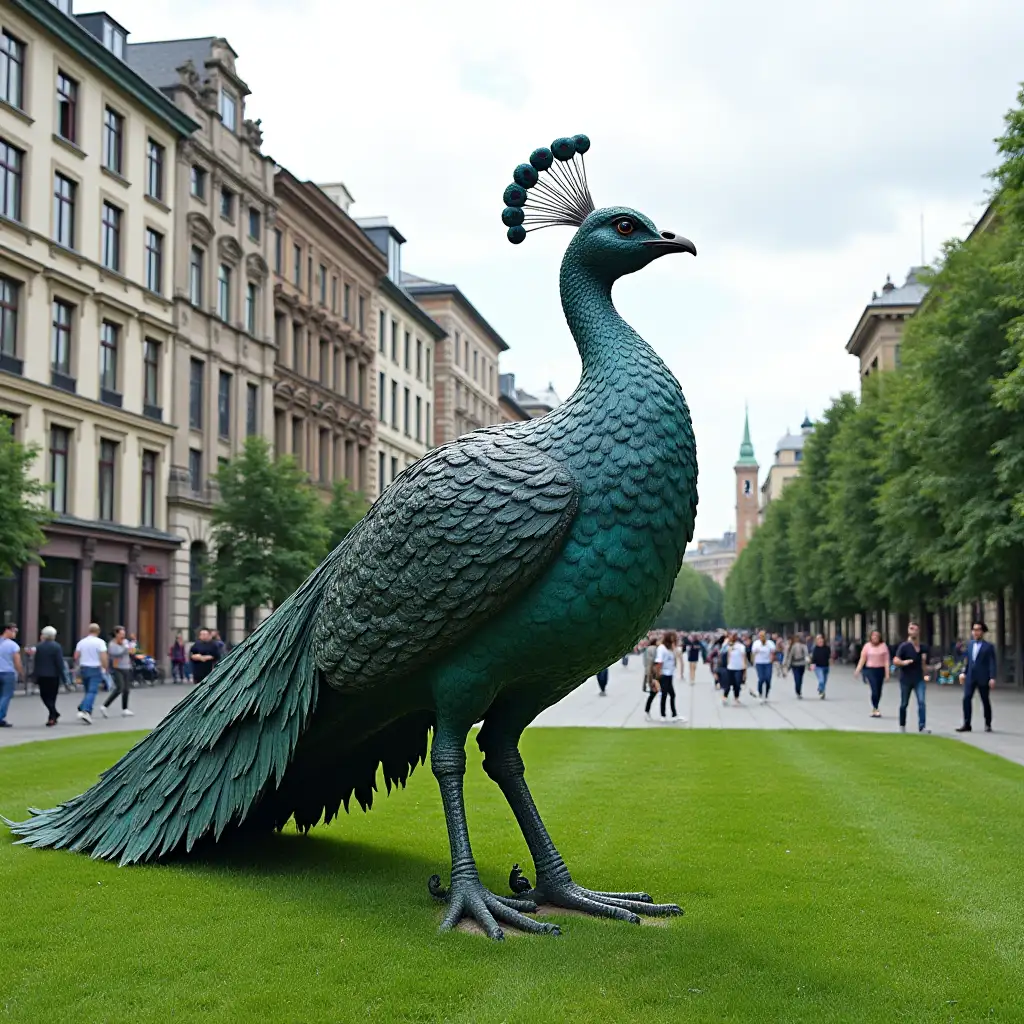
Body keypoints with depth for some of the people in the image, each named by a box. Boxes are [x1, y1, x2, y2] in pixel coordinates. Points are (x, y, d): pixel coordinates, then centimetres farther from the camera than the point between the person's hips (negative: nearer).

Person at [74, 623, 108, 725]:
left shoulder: (81, 642, 6)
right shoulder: (100, 642, -8)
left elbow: (76, 656, 6)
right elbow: (103, 657, -14)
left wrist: (79, 666, 22)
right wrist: (105, 668, -3)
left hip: (84, 669, 5)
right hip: (95, 669, -5)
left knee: (88, 691, 19)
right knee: (92, 691, -10)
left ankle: (82, 709, 14)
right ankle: (85, 711, -24)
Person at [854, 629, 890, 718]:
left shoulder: (883, 646, 0)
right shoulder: (867, 646, 1)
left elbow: (886, 660, -1)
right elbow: (862, 659, 3)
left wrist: (887, 673, -5)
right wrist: (857, 670, -7)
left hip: (880, 670, 2)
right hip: (870, 670, -1)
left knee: (879, 691, 7)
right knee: (874, 690, -13)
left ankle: (874, 709, 22)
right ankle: (875, 709, -4)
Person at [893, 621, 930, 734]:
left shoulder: (922, 647, 7)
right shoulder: (904, 646, -7)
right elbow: (895, 661, -14)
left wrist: (925, 674, 5)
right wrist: (904, 662, -33)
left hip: (919, 679, 3)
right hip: (906, 679, -3)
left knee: (921, 702, -13)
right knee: (904, 704, 9)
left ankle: (921, 727, -17)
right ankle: (902, 726, 27)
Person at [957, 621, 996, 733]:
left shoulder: (988, 646, -5)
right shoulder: (970, 644, 10)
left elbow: (992, 663, -8)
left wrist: (992, 678, -16)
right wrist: (964, 672, 8)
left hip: (983, 678, -4)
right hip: (970, 677, 4)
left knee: (985, 701, 7)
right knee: (967, 699, -6)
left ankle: (988, 724, 21)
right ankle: (966, 725, -4)